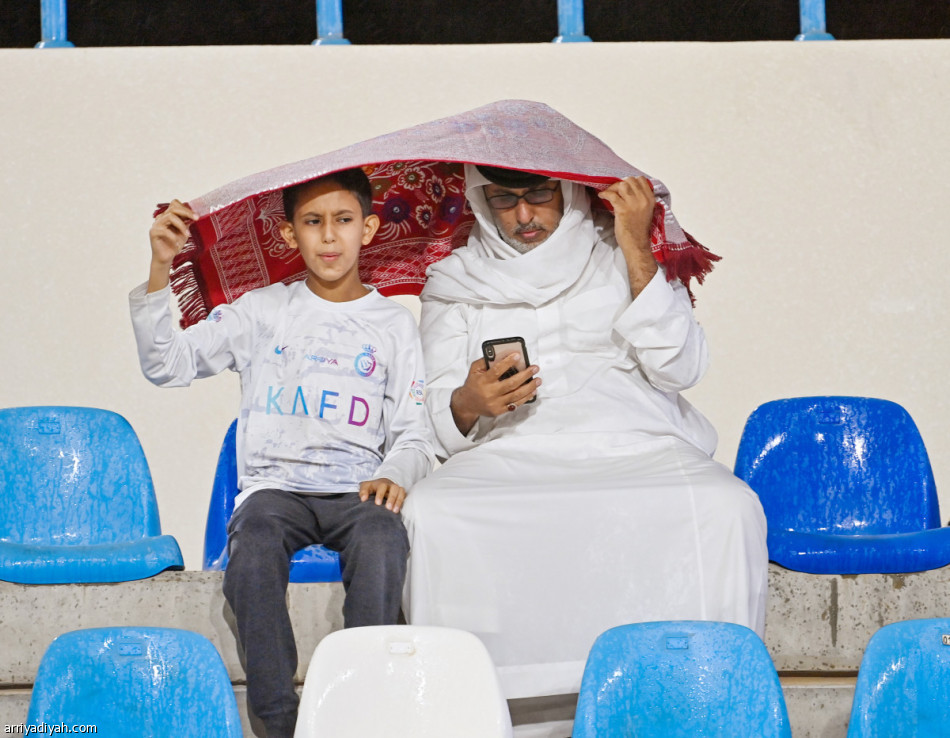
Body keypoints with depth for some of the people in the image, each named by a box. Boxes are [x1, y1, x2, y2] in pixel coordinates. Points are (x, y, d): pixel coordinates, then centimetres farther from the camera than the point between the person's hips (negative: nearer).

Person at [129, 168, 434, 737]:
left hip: (356, 492, 0)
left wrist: (394, 474, -11)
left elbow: (413, 434, 12)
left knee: (381, 538, -36)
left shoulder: (393, 324, 15)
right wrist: (159, 273, -4)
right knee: (254, 543, -35)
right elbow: (168, 366, 8)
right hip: (274, 486, 0)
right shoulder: (262, 312, 13)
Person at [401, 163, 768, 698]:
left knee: (728, 508, -33)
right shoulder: (454, 282, 17)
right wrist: (468, 404, -15)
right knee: (430, 514, -33)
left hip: (636, 448, 0)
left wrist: (637, 250, -3)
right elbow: (440, 421, 10)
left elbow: (679, 370, 1)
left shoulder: (621, 258, 16)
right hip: (510, 452, 1)